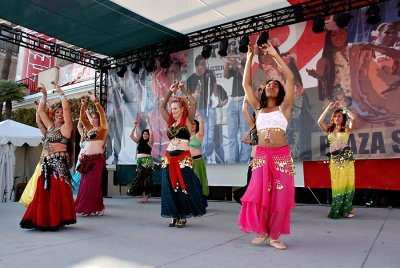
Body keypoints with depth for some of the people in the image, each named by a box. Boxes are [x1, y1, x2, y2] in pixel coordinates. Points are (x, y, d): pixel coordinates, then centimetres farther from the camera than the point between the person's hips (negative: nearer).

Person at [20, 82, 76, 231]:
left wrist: (60, 92, -6)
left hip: (59, 163, -7)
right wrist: (44, 95, 20)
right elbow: (41, 111, 22)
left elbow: (66, 108, -12)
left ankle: (58, 220, 1)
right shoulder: (50, 126, 17)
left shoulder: (66, 127, -1)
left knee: (58, 192, -6)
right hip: (47, 163, 7)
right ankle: (45, 220, 14)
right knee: (44, 192, 7)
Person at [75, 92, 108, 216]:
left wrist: (95, 101, -14)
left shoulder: (102, 128, 0)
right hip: (86, 159, 6)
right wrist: (83, 105, 5)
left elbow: (102, 114, -12)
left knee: (93, 184, -5)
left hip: (97, 159, -6)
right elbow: (82, 118, 14)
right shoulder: (89, 128, 16)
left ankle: (96, 208, 3)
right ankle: (85, 207, 13)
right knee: (84, 184, 6)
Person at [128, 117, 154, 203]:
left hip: (147, 161, -5)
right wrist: (135, 126, 3)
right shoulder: (139, 141, 12)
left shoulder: (150, 142, -1)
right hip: (139, 161, 5)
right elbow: (131, 135, 9)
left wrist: (148, 123, -14)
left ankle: (145, 196, -2)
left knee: (145, 178, -6)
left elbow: (151, 133, -16)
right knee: (141, 178, 6)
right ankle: (144, 196, 13)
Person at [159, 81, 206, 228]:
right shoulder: (170, 122, 13)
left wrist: (183, 89, -1)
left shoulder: (188, 121, 0)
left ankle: (183, 217, 13)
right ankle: (175, 216, 18)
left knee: (184, 188, 1)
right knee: (170, 188, 7)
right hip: (169, 158, 5)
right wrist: (170, 91, 11)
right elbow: (161, 106, 15)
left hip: (183, 159, -5)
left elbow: (193, 103, -10)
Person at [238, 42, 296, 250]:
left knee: (280, 197, 1)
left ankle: (274, 235, 14)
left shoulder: (284, 107, 6)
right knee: (258, 194, -2)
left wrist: (274, 54, 1)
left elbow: (291, 79, -2)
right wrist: (249, 58, 9)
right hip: (261, 155, 2)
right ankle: (262, 231, 16)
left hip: (281, 156, -2)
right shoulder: (258, 108, 13)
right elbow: (246, 84, 11)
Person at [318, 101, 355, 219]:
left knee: (346, 182, -4)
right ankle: (337, 210, 12)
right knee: (336, 184, 4)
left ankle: (348, 209, 4)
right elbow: (320, 122, -2)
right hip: (334, 159, 3)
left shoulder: (346, 128, 4)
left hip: (346, 157, -3)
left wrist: (342, 108, -3)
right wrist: (328, 108, 2)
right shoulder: (329, 129, 12)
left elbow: (352, 118, -14)